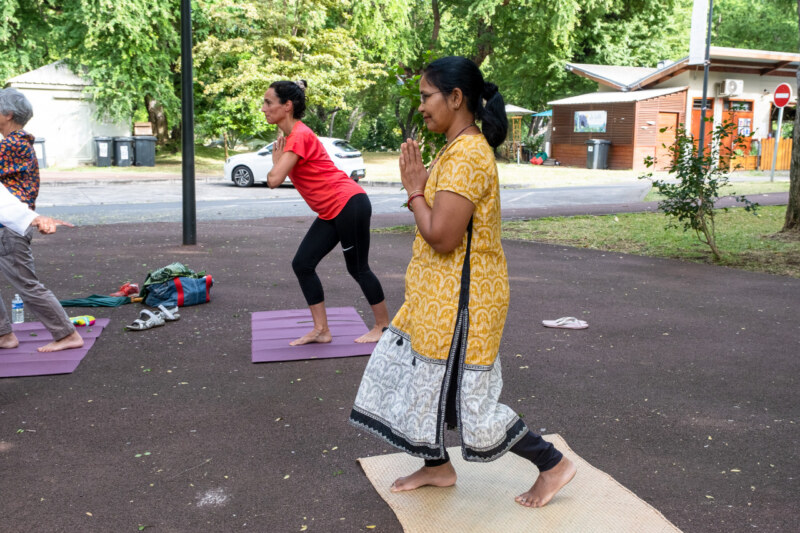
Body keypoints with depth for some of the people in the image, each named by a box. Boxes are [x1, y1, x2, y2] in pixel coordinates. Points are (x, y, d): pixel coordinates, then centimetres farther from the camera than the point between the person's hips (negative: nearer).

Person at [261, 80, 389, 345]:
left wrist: (277, 159, -5)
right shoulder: (289, 136, 12)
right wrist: (279, 159, -1)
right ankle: (321, 330, 12)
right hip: (330, 212, 10)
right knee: (302, 264, 6)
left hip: (349, 204, -10)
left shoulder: (300, 136, -17)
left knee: (358, 268, 2)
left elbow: (274, 180, -23)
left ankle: (383, 326, 18)